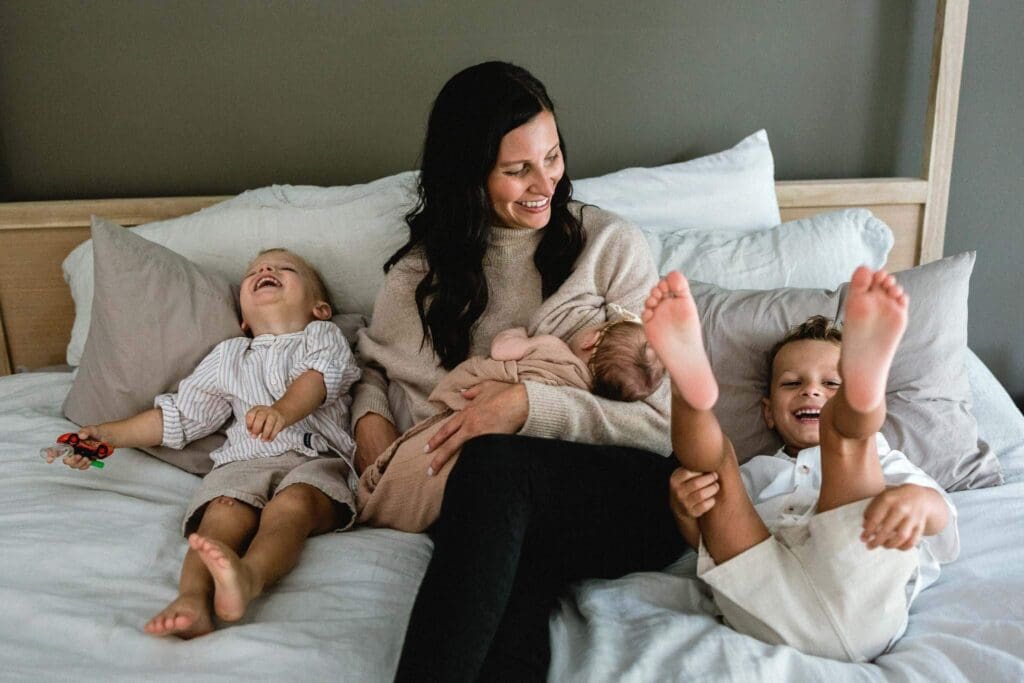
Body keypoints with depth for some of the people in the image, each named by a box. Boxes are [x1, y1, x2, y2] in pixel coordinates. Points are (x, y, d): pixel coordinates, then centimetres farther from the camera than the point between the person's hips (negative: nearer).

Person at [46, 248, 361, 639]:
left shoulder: (323, 335, 23)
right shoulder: (228, 356, 32)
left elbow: (322, 376, -2)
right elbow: (178, 416, 32)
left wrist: (282, 411, -24)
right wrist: (106, 434, 21)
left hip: (314, 456, -2)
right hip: (244, 460, 2)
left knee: (293, 503, -36)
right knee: (226, 510, -31)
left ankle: (251, 576, -62)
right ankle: (193, 600, -52)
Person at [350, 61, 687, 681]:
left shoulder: (611, 244, 2)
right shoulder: (427, 263, 13)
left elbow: (661, 422, -3)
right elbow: (375, 362, 27)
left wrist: (530, 406, -18)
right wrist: (370, 416, 3)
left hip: (632, 494, -1)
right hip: (506, 513, 2)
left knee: (493, 463, -35)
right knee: (516, 580, -36)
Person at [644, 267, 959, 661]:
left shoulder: (879, 461, 33)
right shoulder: (758, 471, 37)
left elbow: (941, 517, 11)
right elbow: (705, 539, 21)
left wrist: (916, 500, -17)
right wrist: (685, 511, -6)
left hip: (856, 605, -1)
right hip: (767, 613, 2)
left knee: (842, 425, -9)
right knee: (714, 457, -2)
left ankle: (864, 388, -41)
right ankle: (691, 389, -33)